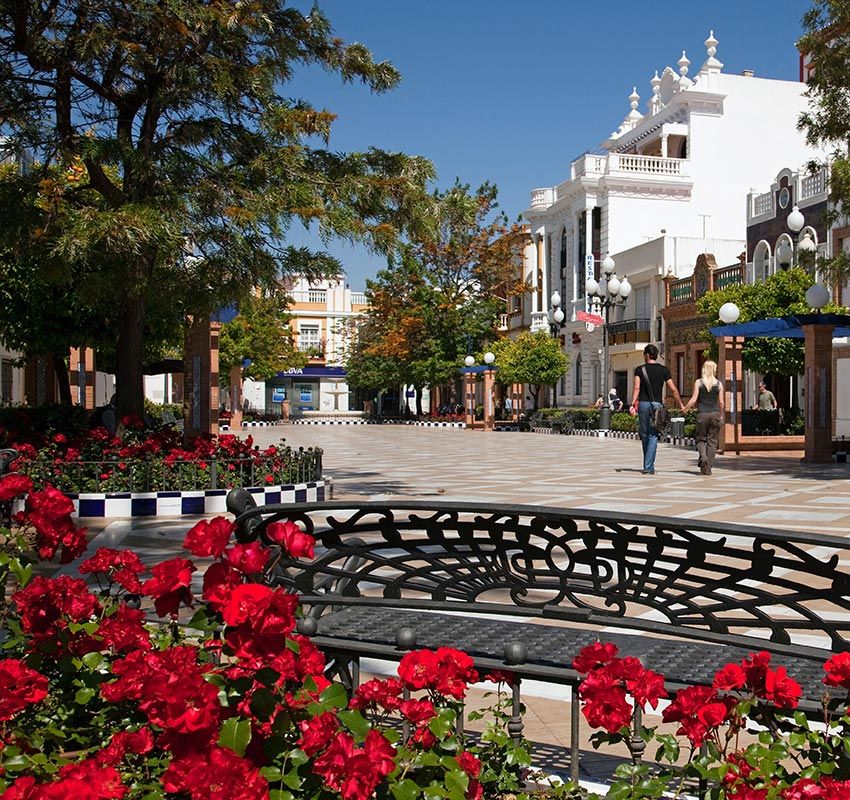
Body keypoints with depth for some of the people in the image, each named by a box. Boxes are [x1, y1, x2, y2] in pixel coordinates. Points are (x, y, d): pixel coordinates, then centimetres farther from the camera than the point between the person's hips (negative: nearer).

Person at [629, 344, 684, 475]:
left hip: (643, 404, 0)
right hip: (656, 405, 0)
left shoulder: (640, 370, 2)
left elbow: (637, 388, -10)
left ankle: (648, 466, 21)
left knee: (644, 435, 11)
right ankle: (648, 467, -9)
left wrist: (633, 404, -16)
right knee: (653, 436, -1)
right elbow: (673, 389, 5)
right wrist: (681, 405, 14)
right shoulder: (663, 370, 6)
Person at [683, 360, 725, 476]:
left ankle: (703, 456, -17)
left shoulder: (698, 382, -1)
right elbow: (721, 402, 4)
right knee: (712, 441, 5)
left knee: (701, 439, 12)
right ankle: (708, 468, 2)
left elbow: (693, 400, -4)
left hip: (702, 414, -1)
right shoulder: (719, 384, 3)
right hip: (714, 414, 1)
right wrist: (721, 415, 19)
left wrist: (685, 408, 12)